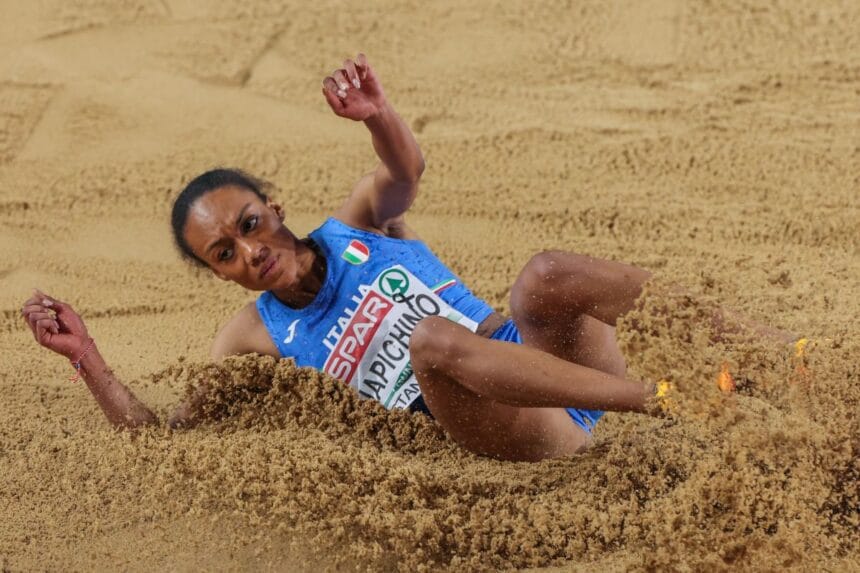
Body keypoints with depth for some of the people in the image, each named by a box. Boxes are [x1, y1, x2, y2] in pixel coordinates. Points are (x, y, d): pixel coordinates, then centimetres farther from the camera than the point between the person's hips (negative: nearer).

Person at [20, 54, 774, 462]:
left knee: (547, 278, -33)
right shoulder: (255, 340, 12)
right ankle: (657, 398, -35)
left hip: (550, 364, 1)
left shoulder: (357, 230, 11)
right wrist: (86, 357, -6)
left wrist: (378, 116, -34)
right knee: (432, 340, -35)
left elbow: (405, 172, -12)